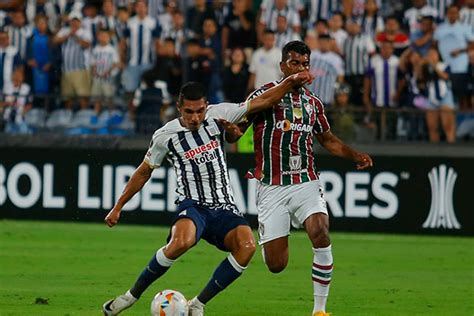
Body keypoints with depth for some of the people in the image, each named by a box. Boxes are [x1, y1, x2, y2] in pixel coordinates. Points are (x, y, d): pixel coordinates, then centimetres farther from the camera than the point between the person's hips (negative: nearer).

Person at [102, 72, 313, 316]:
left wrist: (291, 82, -1)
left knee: (247, 245, -29)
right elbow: (144, 172, 13)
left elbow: (262, 101, 9)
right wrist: (118, 207, 16)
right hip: (192, 205, -3)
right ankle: (132, 296, -17)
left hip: (224, 208, 3)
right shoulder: (165, 136, 0)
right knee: (181, 242, -37)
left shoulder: (218, 115, 3)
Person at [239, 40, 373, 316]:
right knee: (276, 265, -5)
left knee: (321, 233, -27)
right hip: (272, 188, -3)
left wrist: (355, 155, 12)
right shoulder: (265, 94, -1)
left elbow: (328, 139, 28)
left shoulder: (313, 102, 13)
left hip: (306, 183, 3)